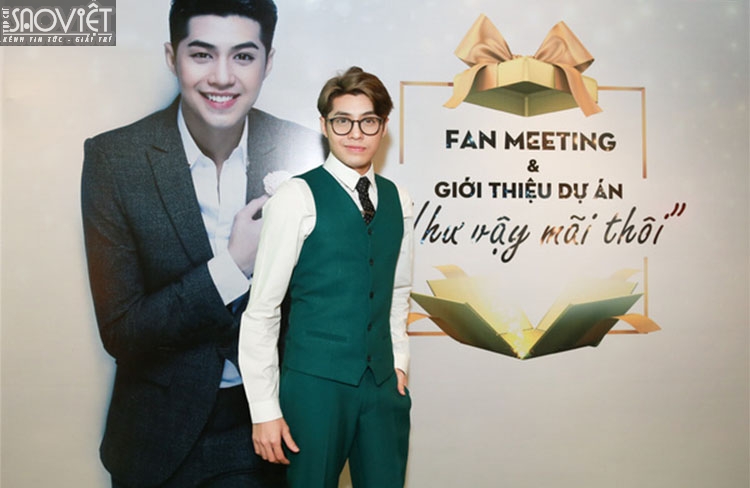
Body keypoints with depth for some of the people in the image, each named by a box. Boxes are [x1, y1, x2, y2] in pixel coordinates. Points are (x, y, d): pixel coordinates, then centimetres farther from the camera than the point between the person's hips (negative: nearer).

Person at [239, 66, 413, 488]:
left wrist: (398, 362, 10)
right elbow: (261, 311, -10)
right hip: (316, 382, -4)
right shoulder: (297, 198, -11)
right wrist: (265, 410, -9)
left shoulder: (398, 200, 5)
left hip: (384, 383, 5)